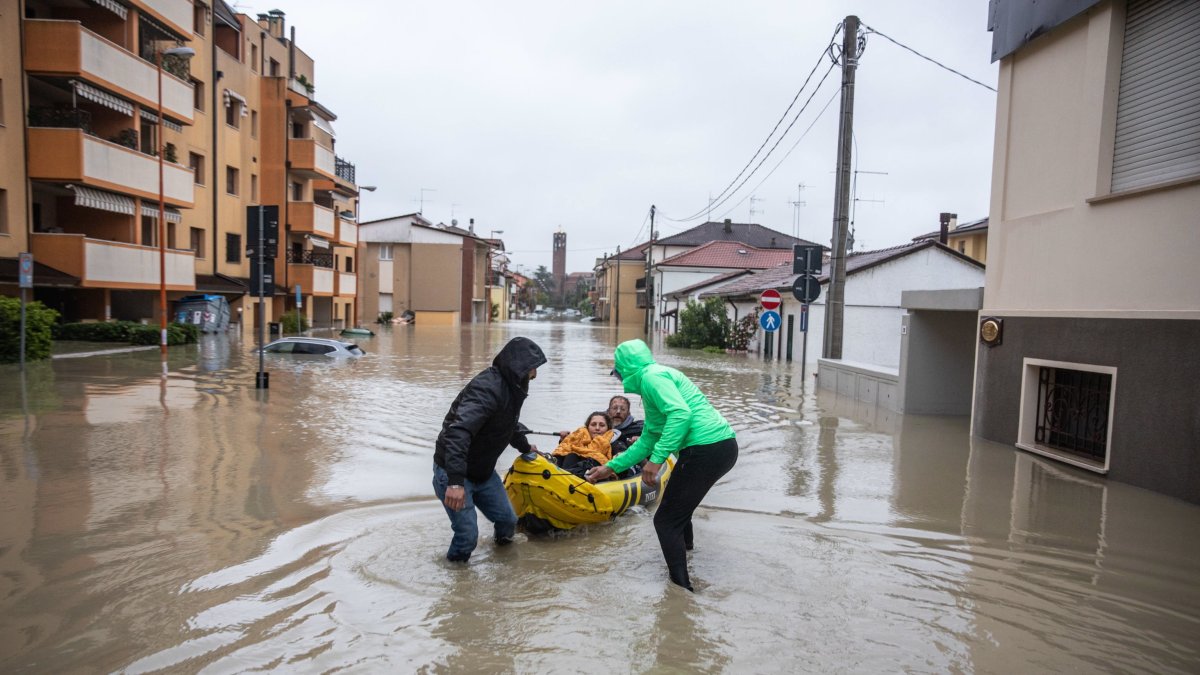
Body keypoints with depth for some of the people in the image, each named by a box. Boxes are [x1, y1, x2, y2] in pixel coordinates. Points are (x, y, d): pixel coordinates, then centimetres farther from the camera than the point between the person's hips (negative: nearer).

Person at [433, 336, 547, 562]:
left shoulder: (511, 388, 4)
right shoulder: (488, 388, -28)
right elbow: (458, 431, -40)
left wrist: (525, 447, 40)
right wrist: (455, 481, -46)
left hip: (483, 471, 9)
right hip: (453, 473, -9)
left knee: (507, 520, 10)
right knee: (468, 536, -11)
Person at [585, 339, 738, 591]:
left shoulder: (651, 375, -6)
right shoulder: (652, 380, 24)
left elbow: (681, 413, -23)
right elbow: (648, 440, 29)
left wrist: (657, 459, -24)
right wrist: (611, 467, 32)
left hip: (706, 450, -10)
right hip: (724, 447, 10)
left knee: (666, 521, -1)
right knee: (677, 508, 28)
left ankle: (682, 588, 0)